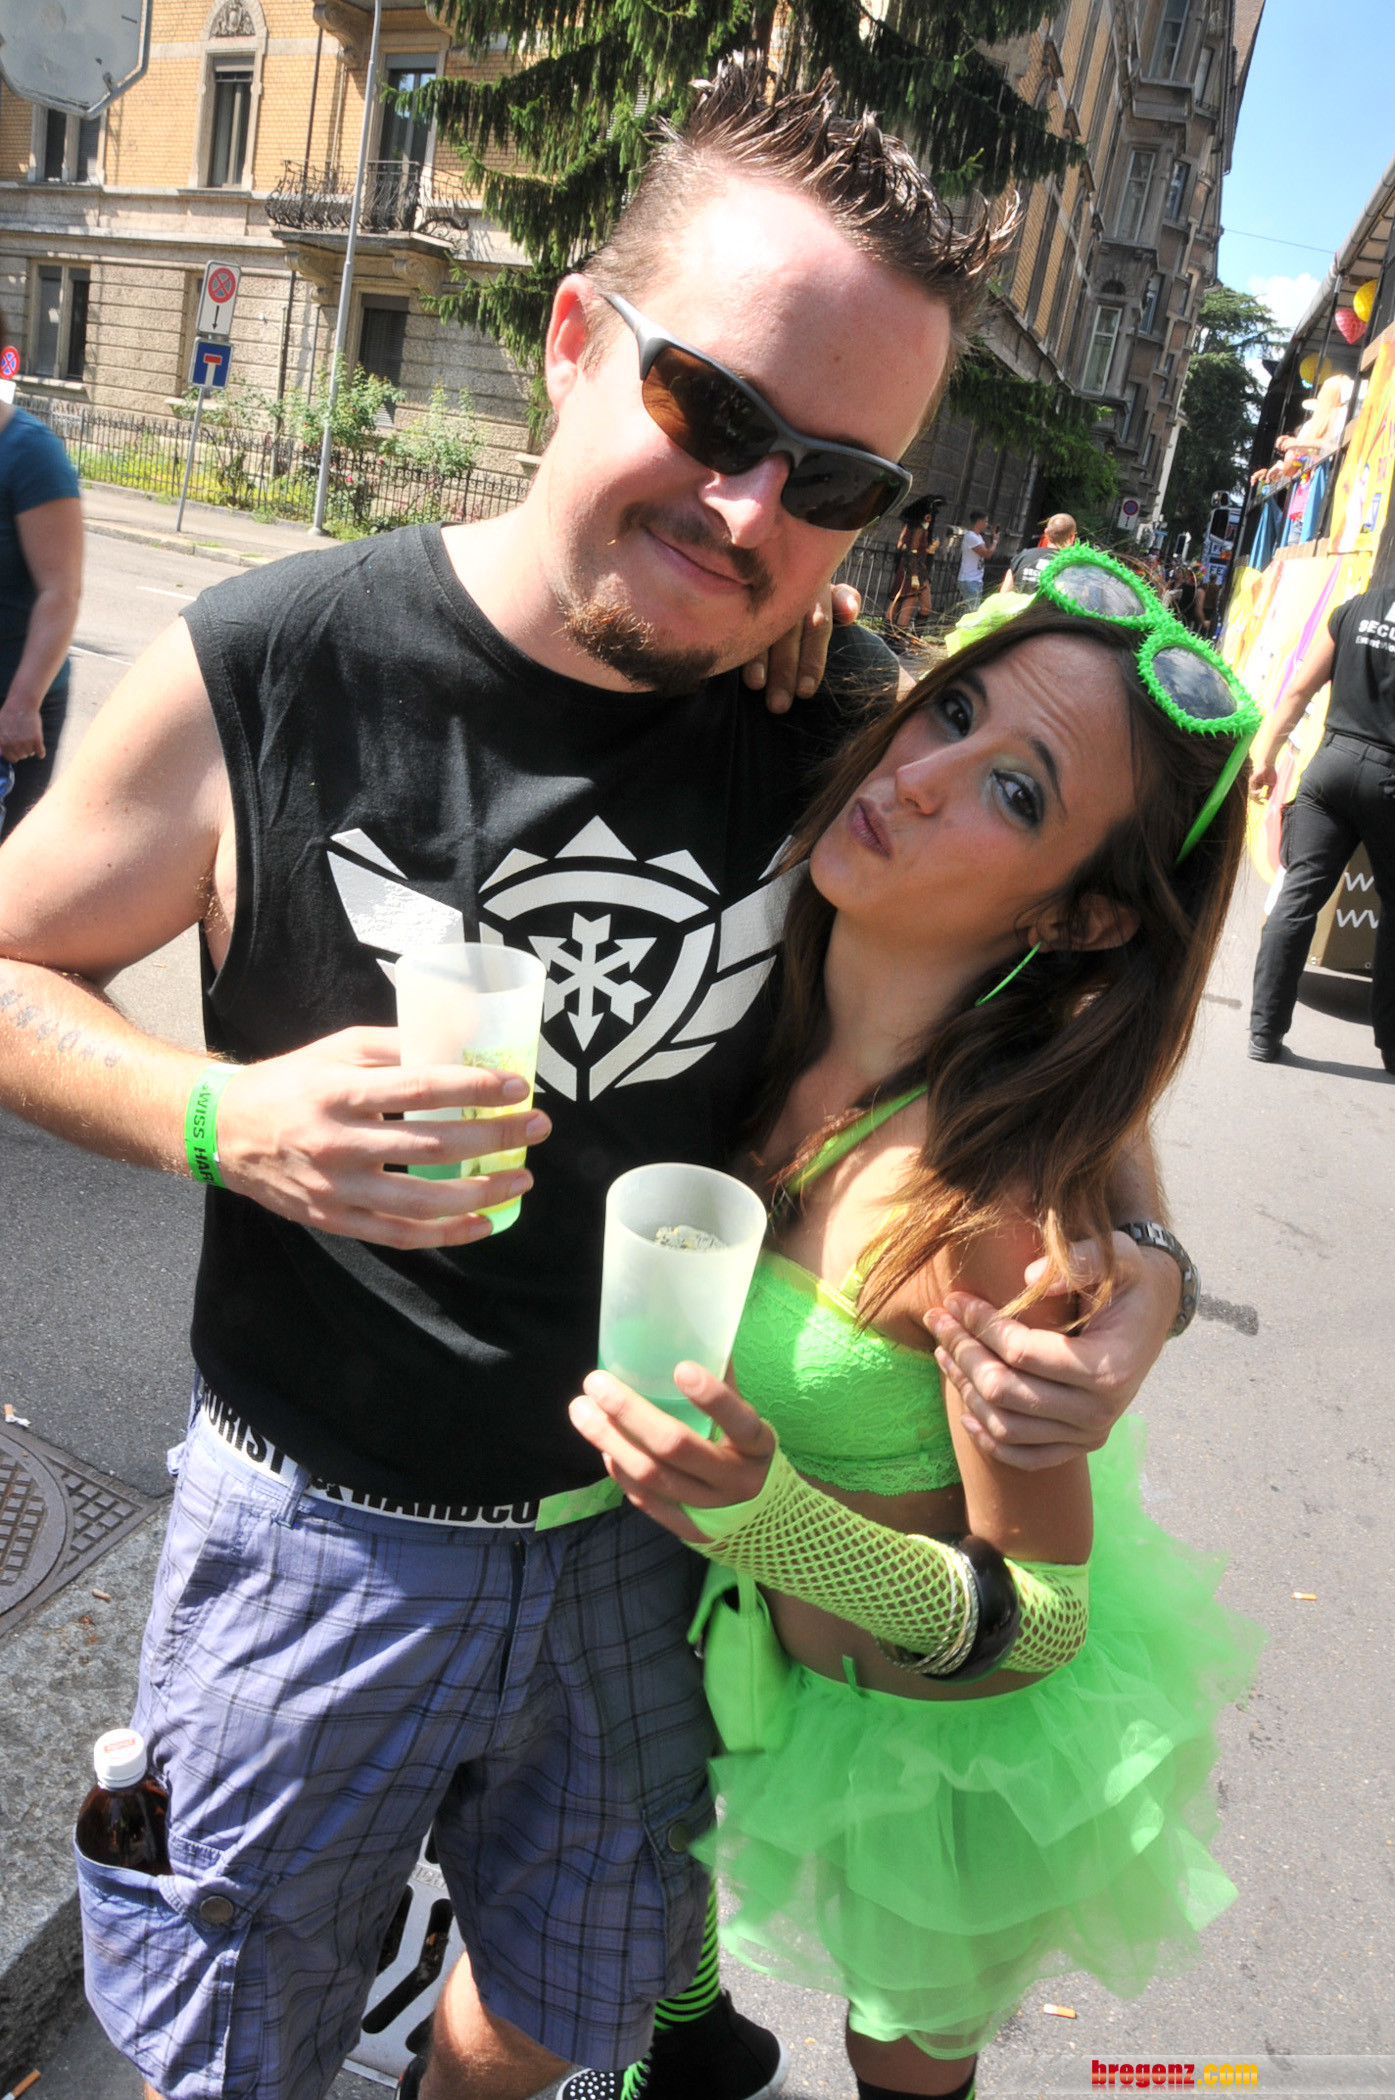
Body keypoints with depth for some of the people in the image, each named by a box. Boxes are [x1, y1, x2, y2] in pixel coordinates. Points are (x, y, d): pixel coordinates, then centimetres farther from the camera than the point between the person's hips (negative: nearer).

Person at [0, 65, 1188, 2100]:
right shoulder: (266, 670, -18)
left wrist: (1138, 1271, -17)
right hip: (324, 1532, -2)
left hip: (650, 1531, 3)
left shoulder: (852, 740, -13)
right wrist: (223, 1119, -24)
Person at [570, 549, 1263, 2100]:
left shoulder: (991, 1207, -38)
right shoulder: (765, 1013, -19)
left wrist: (766, 1517, -38)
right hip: (761, 1657, 5)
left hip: (948, 1740, -5)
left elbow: (1035, 1622, -25)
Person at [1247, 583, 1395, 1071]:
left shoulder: (1353, 610, 6)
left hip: (1333, 761, 2)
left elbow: (1297, 692, 5)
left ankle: (1265, 1032, 0)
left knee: (1298, 894, 2)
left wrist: (1264, 757, 11)